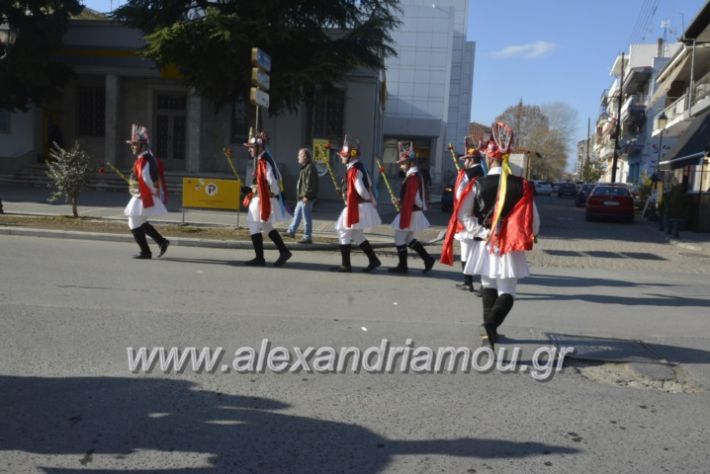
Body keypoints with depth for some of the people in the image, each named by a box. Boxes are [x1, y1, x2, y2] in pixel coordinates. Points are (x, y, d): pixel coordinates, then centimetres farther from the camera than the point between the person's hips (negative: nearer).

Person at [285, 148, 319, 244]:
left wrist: (306, 195, -24)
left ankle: (307, 237, 4)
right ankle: (291, 231, 34)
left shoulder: (310, 168, -18)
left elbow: (309, 183, -23)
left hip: (306, 198, -11)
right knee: (297, 214, 21)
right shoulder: (305, 167, 15)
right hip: (302, 197, 11)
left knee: (306, 217, -4)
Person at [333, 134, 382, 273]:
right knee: (357, 235, 17)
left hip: (356, 208, -10)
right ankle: (373, 260, 18)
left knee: (344, 233, 0)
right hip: (361, 207, 10)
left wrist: (368, 199, -7)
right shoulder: (359, 167, 13)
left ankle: (345, 265, 5)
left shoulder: (353, 170, -18)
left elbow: (361, 190, -24)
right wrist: (372, 200, 14)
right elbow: (369, 184, 18)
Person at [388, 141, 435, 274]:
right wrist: (400, 201, 7)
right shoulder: (416, 175, 12)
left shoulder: (412, 177, -20)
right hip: (414, 212, 10)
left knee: (399, 239, 1)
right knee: (409, 239, 18)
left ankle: (402, 266, 11)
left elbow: (409, 200, -24)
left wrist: (404, 221, -24)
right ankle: (428, 259, 16)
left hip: (410, 213, -10)